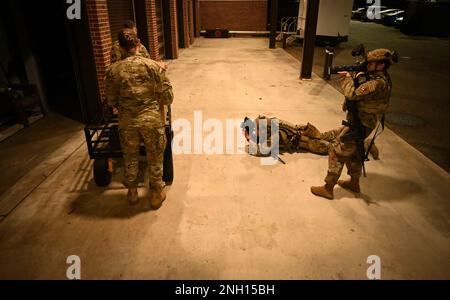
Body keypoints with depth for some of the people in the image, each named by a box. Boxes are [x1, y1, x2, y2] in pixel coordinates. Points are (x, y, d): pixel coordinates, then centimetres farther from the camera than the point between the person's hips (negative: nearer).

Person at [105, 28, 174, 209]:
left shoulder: (113, 70, -4)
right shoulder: (153, 66, -8)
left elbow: (111, 100, 3)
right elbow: (167, 97, -7)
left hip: (127, 121, 2)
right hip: (152, 119, -2)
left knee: (130, 157, 22)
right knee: (155, 158, 16)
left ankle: (132, 192, 40)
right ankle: (156, 194, 31)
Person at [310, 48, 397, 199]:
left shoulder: (378, 83, -26)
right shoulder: (381, 79, 7)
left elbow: (352, 94, -30)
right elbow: (360, 92, 11)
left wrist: (347, 78, -14)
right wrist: (353, 77, -3)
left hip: (359, 125, -10)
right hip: (360, 123, 10)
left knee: (337, 151, -3)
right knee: (352, 152, 24)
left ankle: (328, 188, 5)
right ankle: (354, 183, 40)